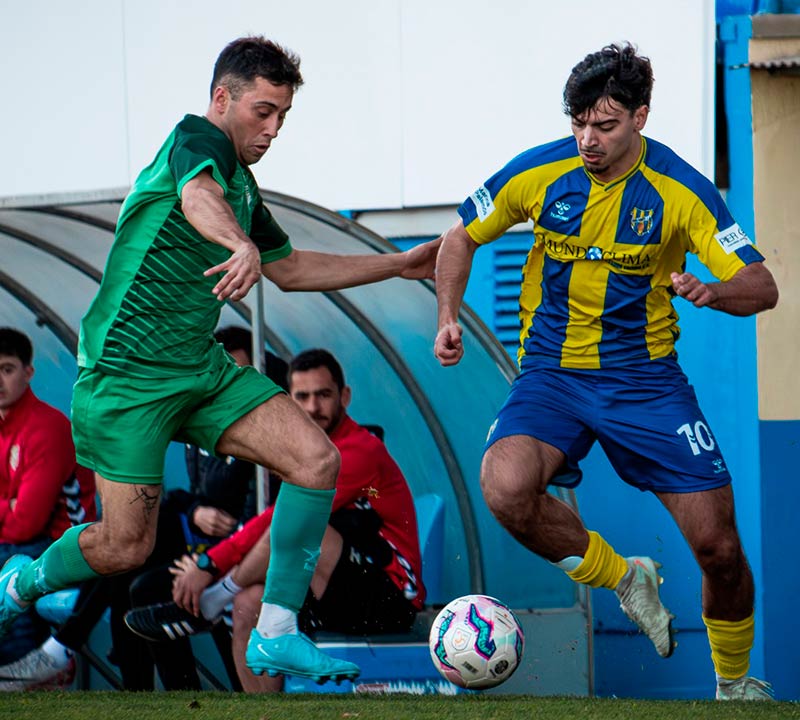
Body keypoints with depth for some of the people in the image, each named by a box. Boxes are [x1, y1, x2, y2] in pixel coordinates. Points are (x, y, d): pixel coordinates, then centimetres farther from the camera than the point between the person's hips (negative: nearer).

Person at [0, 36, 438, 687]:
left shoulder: (242, 186, 14)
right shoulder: (197, 139, -12)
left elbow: (290, 268, 30)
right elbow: (197, 197, -38)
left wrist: (399, 265, 28)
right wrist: (244, 246, -60)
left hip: (201, 367, 8)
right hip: (126, 372, -8)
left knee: (316, 460, -11)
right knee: (126, 548, -5)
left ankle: (277, 634, -6)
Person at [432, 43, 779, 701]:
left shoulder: (681, 190, -10)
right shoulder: (536, 175, -8)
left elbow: (762, 287, -11)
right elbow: (462, 237, 9)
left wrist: (711, 293, -33)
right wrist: (448, 318, -7)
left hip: (646, 376, 0)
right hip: (553, 371, 0)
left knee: (719, 547, -6)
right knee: (505, 487, -31)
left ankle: (734, 684, 23)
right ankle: (624, 579, -4)